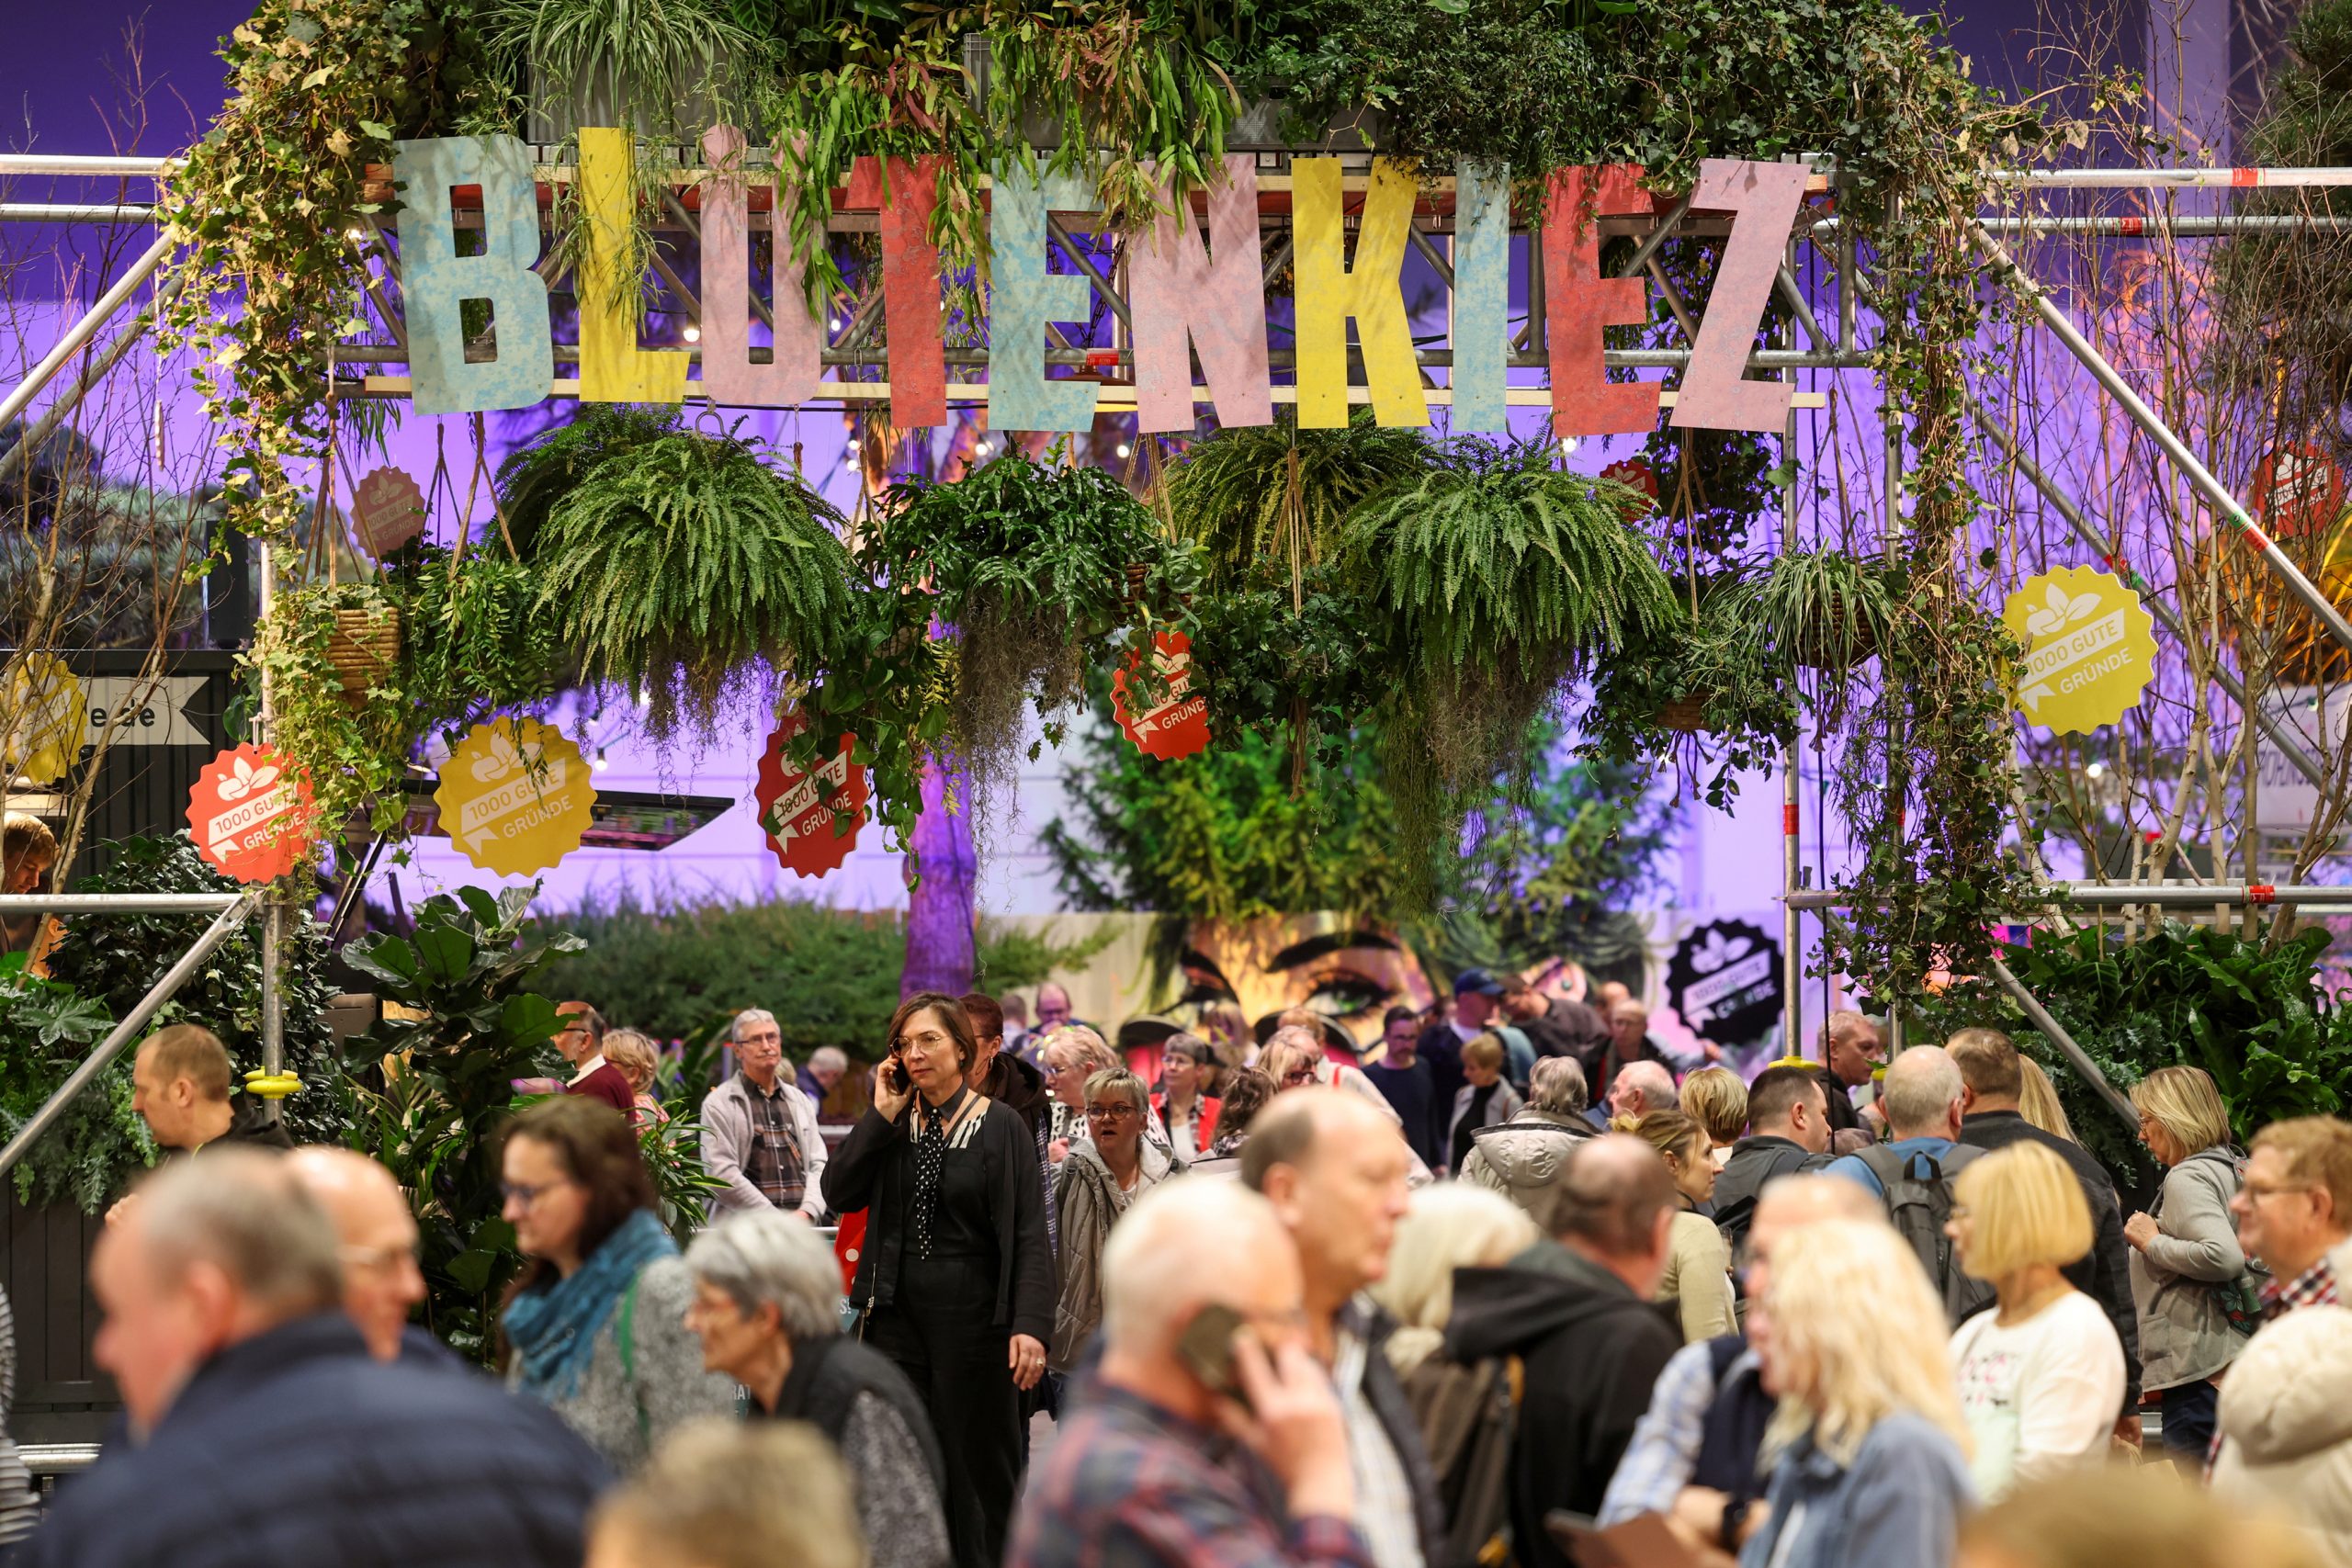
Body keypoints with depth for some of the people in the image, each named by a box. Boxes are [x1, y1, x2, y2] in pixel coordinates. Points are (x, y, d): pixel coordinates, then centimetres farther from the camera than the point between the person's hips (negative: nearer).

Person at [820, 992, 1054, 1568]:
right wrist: (882, 1114, -7)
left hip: (972, 1315, -4)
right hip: (897, 1313, 4)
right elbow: (839, 1193, -3)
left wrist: (1030, 1325, -20)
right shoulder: (893, 1124, 9)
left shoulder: (1001, 1126, -5)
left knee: (977, 1464, 3)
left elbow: (1030, 1235, -10)